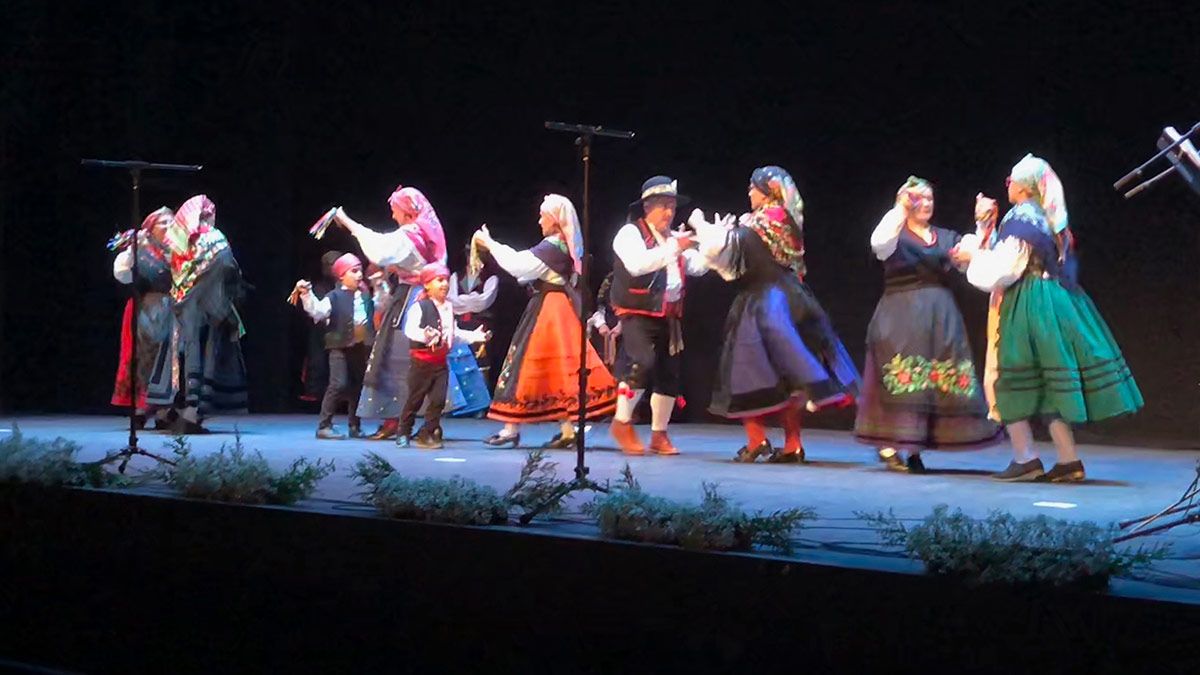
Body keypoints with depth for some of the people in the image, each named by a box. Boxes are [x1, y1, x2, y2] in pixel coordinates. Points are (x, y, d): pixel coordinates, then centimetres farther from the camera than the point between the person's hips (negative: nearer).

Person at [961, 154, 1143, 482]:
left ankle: (1026, 459, -7)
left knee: (1011, 382, -4)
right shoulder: (1048, 220, 16)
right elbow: (1006, 256, 24)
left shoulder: (1021, 219, -12)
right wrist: (987, 226, 21)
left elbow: (999, 272, -17)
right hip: (1055, 304, 9)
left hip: (1024, 309, -9)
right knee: (1047, 382, 10)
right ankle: (1069, 460, 7)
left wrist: (973, 255, -2)